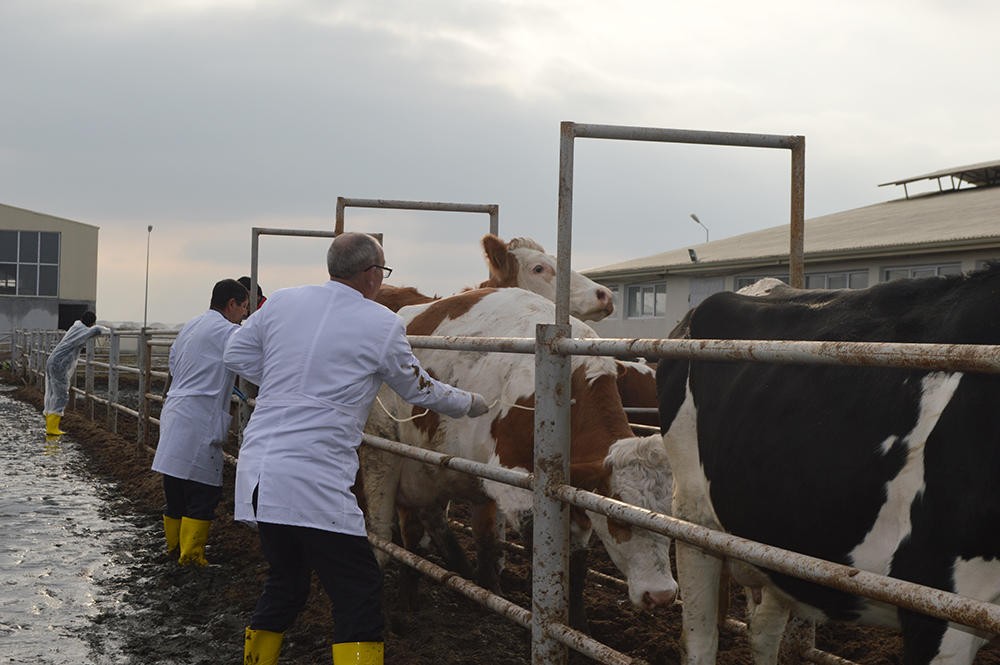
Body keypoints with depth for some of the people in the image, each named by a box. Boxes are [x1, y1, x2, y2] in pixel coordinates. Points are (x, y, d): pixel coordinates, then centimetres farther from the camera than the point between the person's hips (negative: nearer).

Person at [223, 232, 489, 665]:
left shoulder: (282, 301, 8)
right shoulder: (383, 325, -2)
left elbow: (236, 354, 19)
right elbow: (419, 390, 12)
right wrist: (469, 404, 29)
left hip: (257, 473, 6)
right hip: (315, 479, -6)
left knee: (286, 583, 22)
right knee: (358, 594, 0)